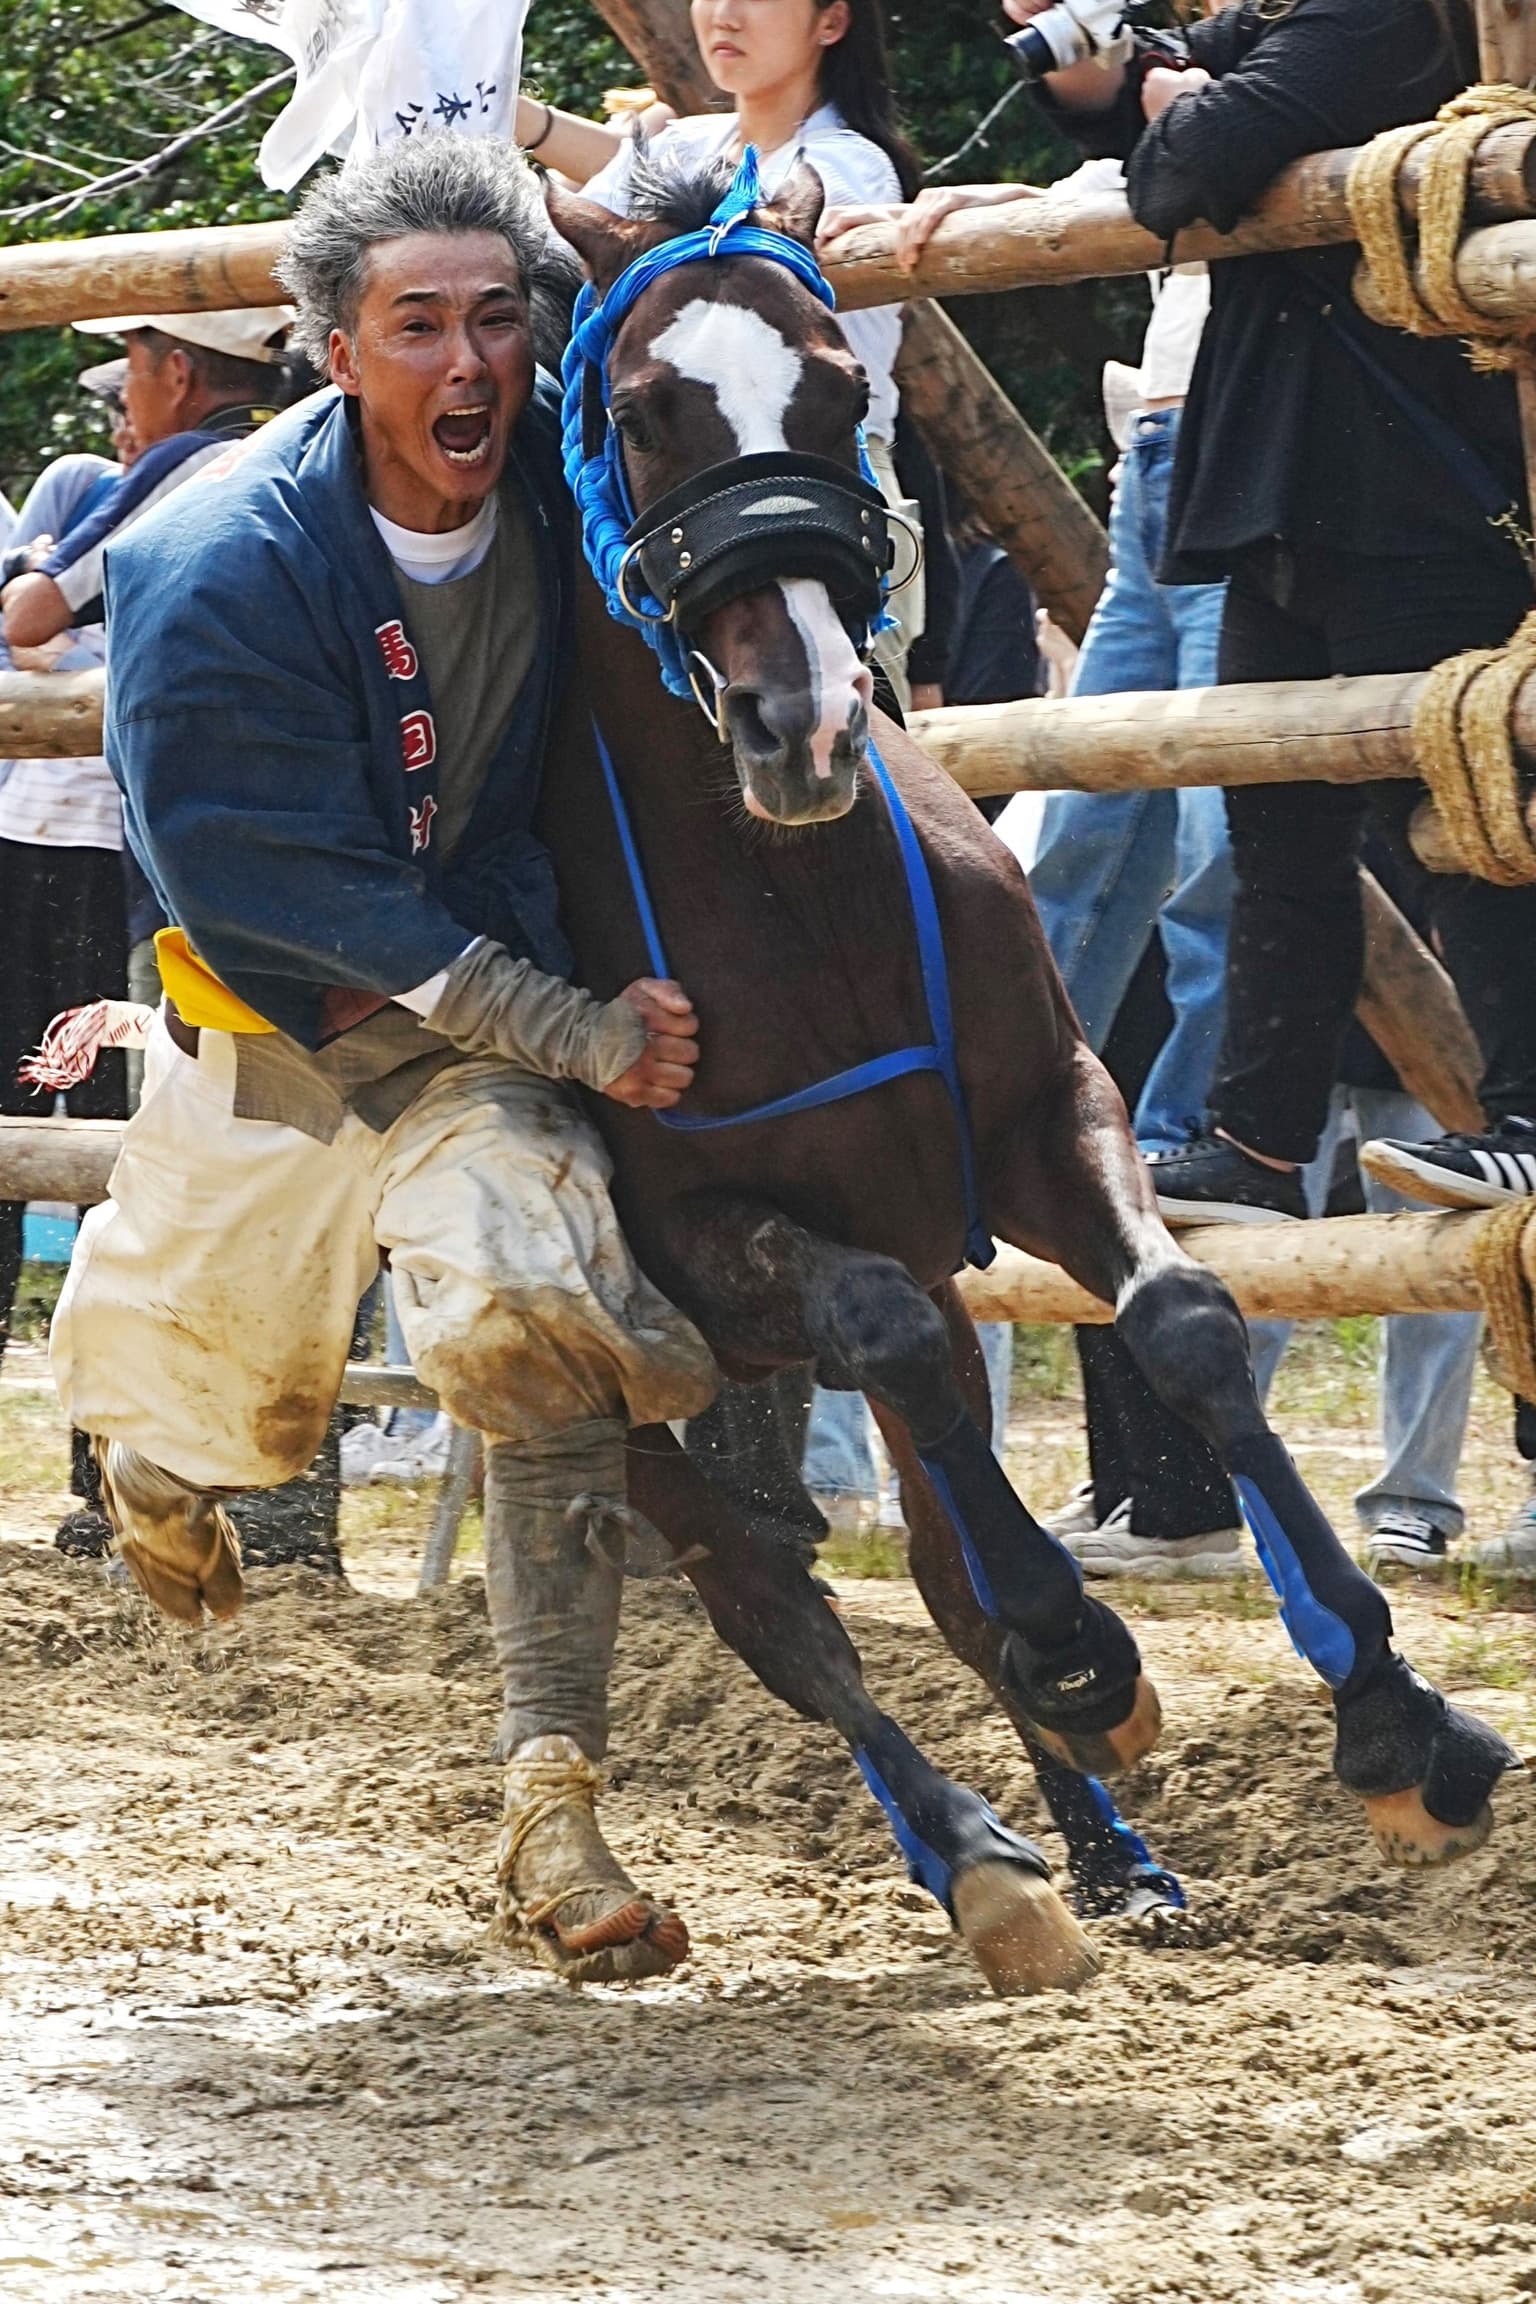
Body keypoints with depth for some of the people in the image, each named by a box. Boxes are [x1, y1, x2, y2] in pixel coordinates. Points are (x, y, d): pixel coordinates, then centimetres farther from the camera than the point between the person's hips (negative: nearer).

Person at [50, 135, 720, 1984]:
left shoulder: (573, 478, -16)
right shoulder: (211, 571, -26)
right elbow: (304, 894, -25)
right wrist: (577, 1033, -27)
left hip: (493, 1011, 1)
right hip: (269, 1031, -1)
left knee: (535, 1311, -27)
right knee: (228, 1414, 17)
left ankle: (551, 1799, -23)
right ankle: (147, 1432, 59)